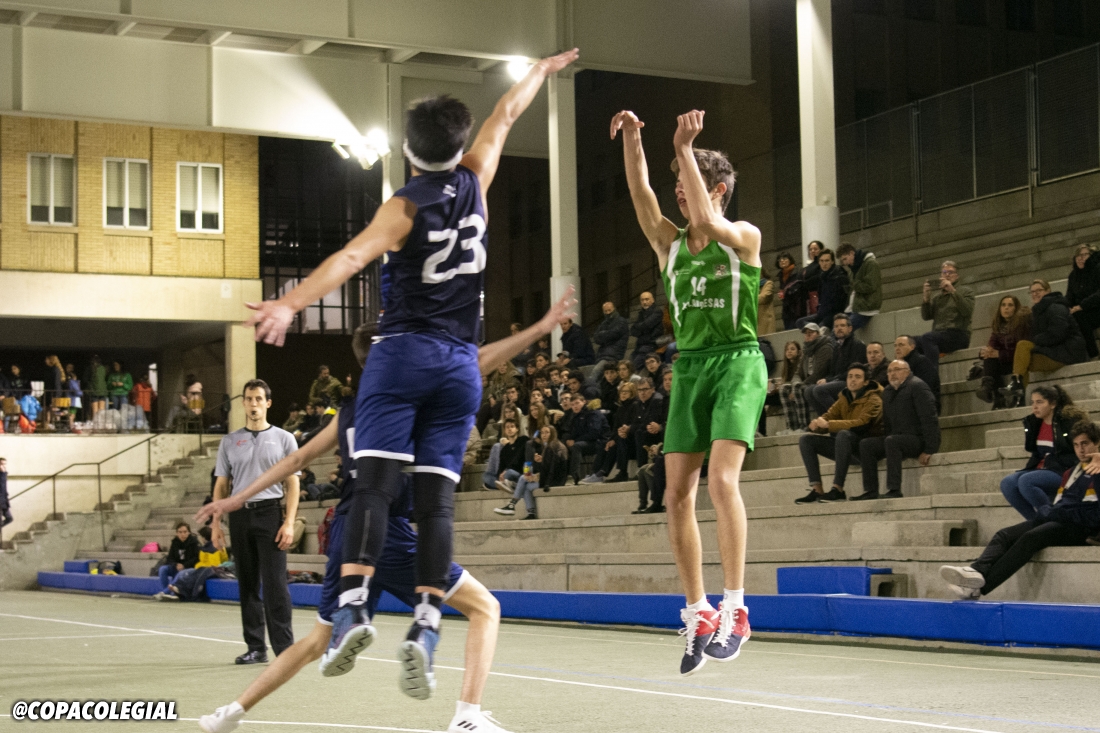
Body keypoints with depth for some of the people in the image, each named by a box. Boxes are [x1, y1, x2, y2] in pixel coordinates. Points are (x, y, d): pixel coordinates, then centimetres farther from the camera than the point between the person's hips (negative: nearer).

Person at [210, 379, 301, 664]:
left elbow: (292, 483, 2)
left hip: (270, 514, -3)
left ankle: (284, 648, -6)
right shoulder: (230, 441, 13)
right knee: (247, 585, 6)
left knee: (275, 584, -9)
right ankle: (256, 648, 12)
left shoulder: (283, 438, 5)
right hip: (239, 515, 3)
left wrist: (289, 523, -8)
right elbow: (221, 484, 14)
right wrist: (216, 523, 5)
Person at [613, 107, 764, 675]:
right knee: (677, 494, -2)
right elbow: (641, 195, -3)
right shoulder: (669, 245, 12)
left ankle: (734, 609, -17)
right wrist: (631, 139, -18)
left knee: (722, 479, -21)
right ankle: (697, 613, 8)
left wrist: (684, 148, -19)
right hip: (689, 368, 5)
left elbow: (708, 222, -20)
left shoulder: (745, 237, 1)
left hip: (738, 363, -5)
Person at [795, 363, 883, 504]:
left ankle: (837, 489, -38)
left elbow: (861, 424, -25)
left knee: (844, 434, -37)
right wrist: (818, 422, -18)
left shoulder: (873, 400, -9)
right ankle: (817, 490, -17)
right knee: (806, 439, -4)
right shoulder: (844, 397, 13)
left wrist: (828, 424, -31)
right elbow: (829, 416, 8)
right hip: (845, 446, 8)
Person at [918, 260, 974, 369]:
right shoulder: (936, 297, 26)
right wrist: (926, 297, -3)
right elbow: (926, 316, 11)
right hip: (939, 335, 5)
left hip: (958, 335, -4)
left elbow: (967, 311, -6)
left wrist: (953, 291, -13)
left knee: (927, 338, -33)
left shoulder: (966, 292, 15)